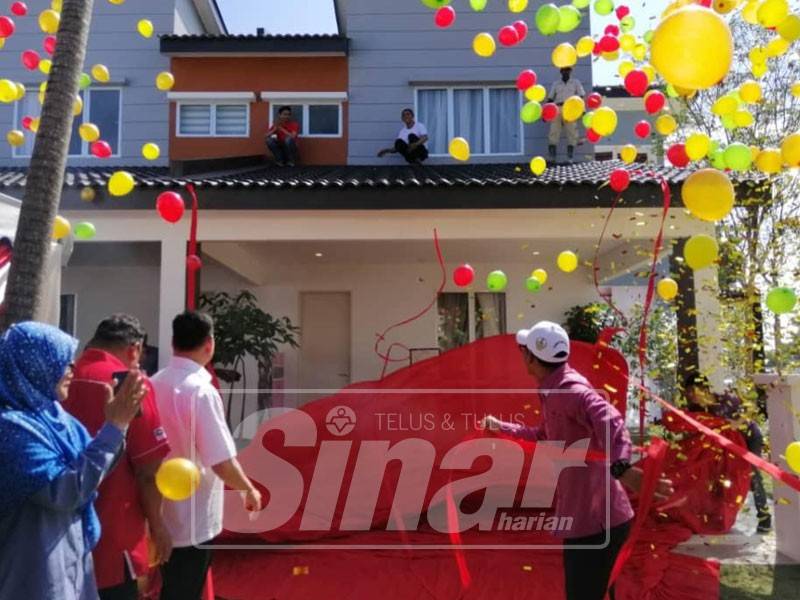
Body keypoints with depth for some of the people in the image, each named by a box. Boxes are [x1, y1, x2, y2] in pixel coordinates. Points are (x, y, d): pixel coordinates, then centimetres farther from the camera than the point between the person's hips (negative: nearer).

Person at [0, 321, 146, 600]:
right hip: (37, 566, -8)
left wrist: (119, 422, -5)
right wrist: (115, 426, -27)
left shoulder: (52, 413, 4)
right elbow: (66, 492, -27)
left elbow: (93, 469, 10)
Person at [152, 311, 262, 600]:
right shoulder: (201, 391, -23)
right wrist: (250, 490, -7)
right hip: (193, 522, -7)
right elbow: (222, 463, -25)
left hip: (161, 515, 7)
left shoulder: (153, 385, -1)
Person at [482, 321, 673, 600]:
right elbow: (545, 438, 29)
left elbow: (609, 422, -38)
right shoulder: (554, 392, 12)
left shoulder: (569, 389, -19)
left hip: (595, 521, -10)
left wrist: (620, 465, -54)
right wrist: (500, 427, 35)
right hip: (584, 517, 10)